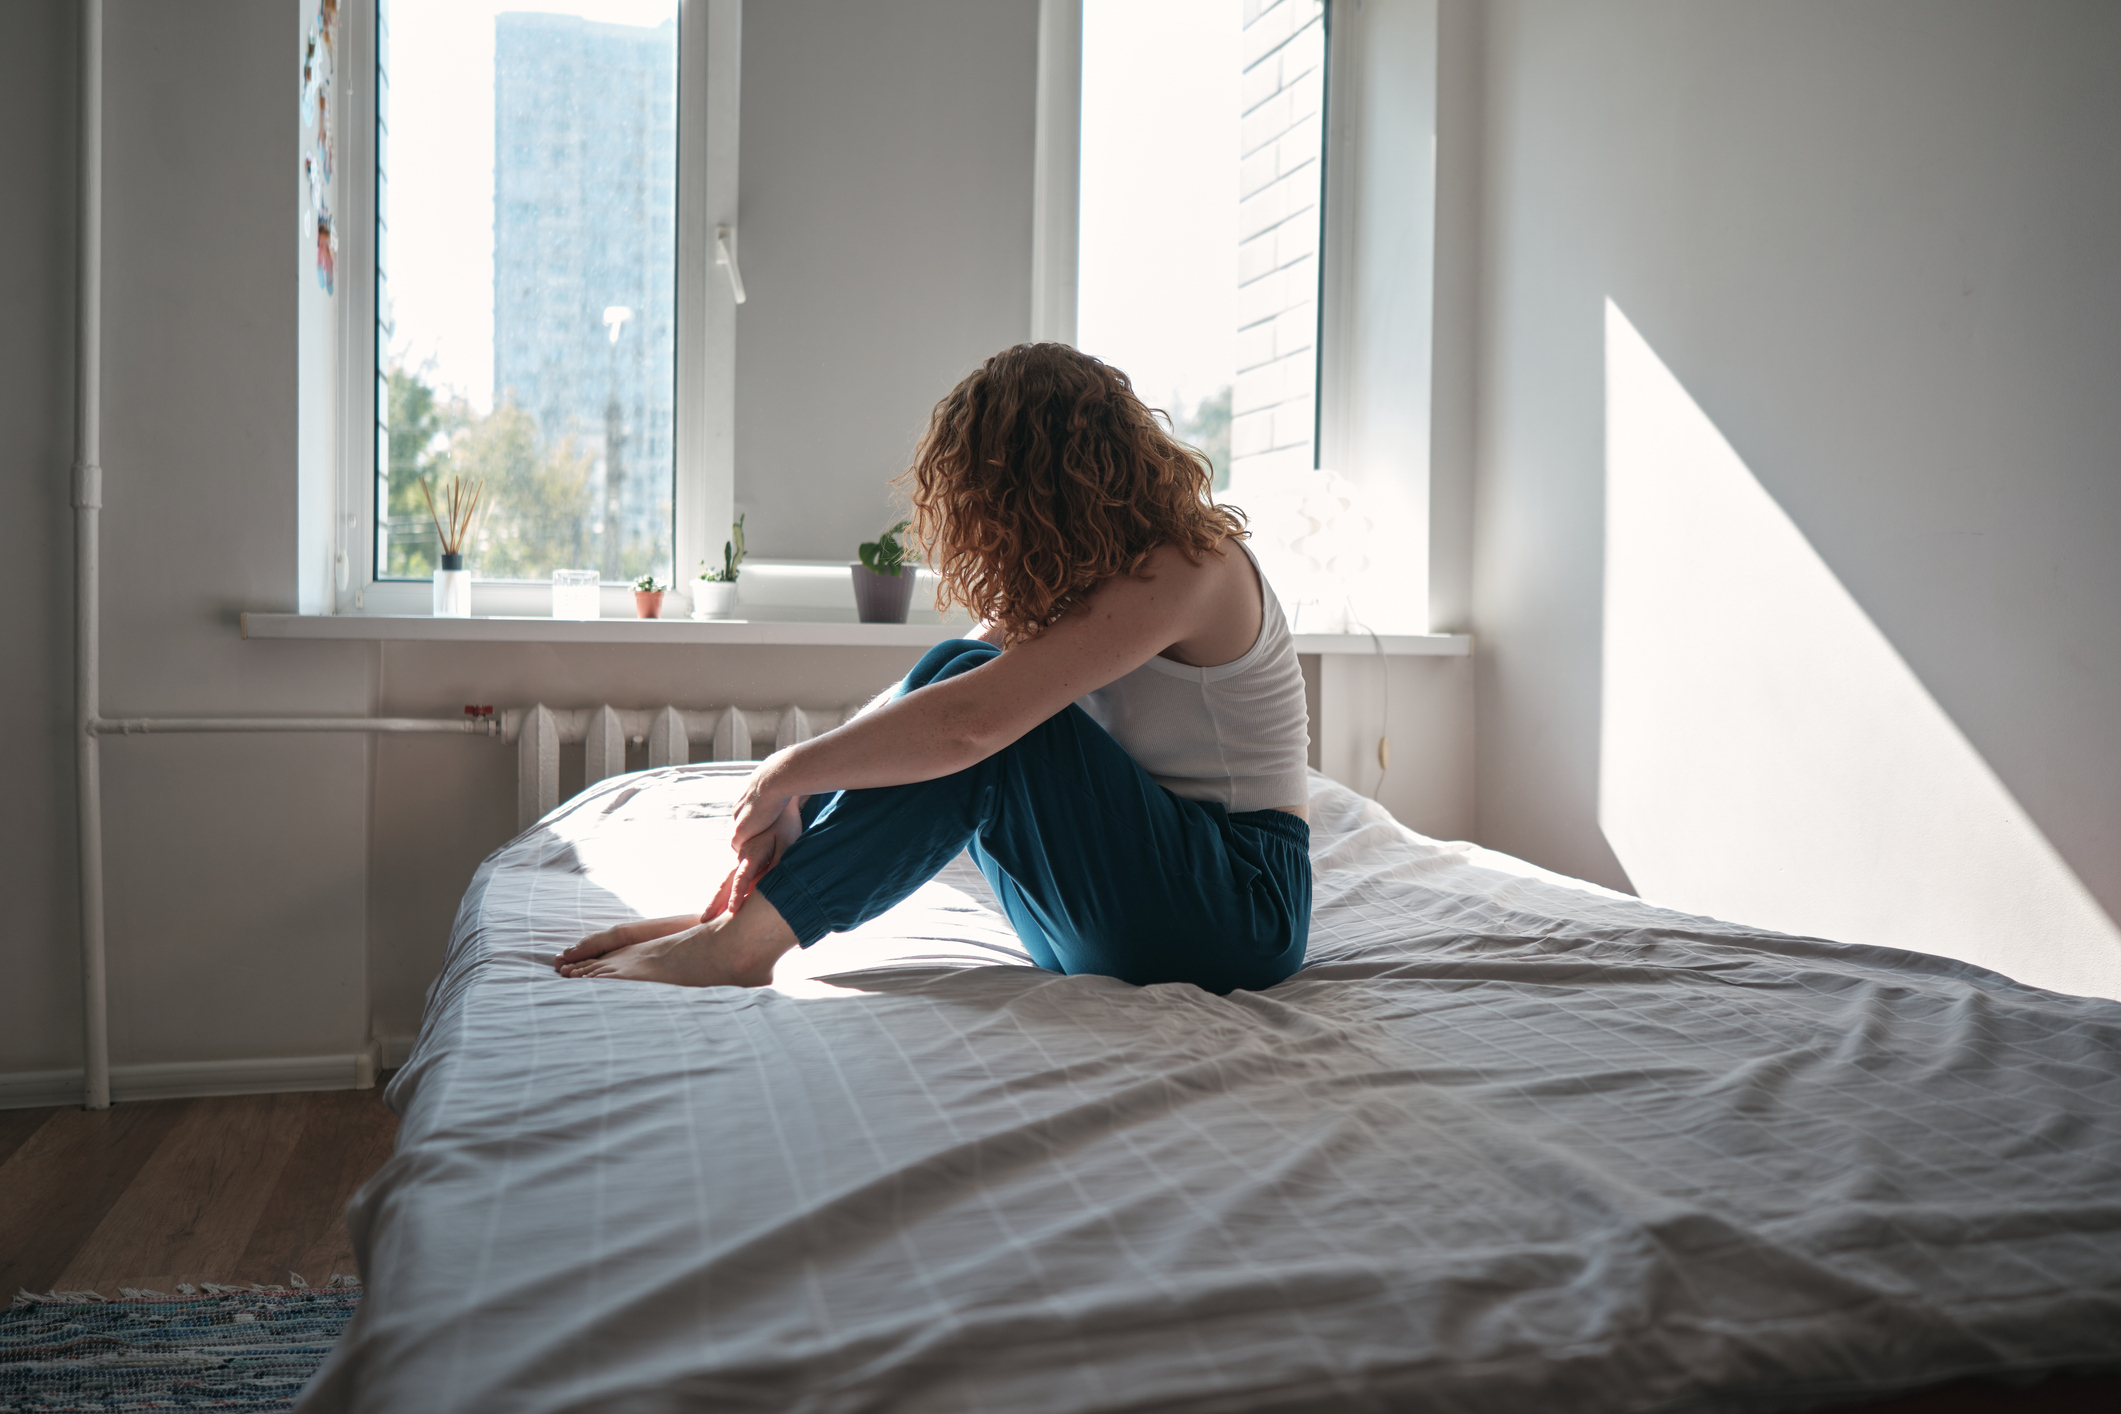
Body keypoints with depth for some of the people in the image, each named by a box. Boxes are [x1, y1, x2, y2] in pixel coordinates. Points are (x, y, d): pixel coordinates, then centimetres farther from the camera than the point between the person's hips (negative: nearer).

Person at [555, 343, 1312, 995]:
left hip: (1241, 908, -7)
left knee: (964, 681, -24)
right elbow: (916, 705, 0)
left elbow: (966, 723, -30)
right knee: (948, 677, -9)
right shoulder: (1072, 571, 8)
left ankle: (740, 940, -22)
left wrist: (785, 775, -20)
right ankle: (733, 921, -13)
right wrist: (791, 805, -12)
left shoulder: (1186, 565, -20)